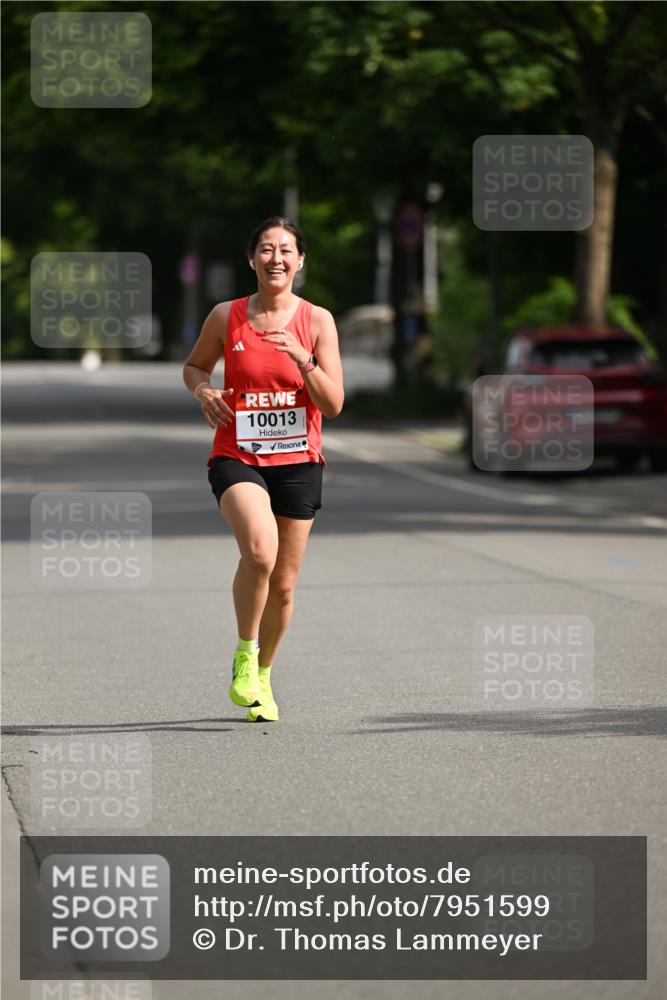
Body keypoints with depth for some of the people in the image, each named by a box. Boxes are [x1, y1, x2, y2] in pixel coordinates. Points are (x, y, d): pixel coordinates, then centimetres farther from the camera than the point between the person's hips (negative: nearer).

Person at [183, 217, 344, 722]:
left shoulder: (317, 320, -1)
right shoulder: (226, 317, 0)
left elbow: (333, 404, -4)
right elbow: (194, 365, 18)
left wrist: (303, 359, -19)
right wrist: (204, 391, -4)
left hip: (298, 462, 2)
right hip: (237, 458, -2)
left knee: (284, 582, 7)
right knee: (260, 549, -29)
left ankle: (262, 675, 31)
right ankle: (244, 655, -9)